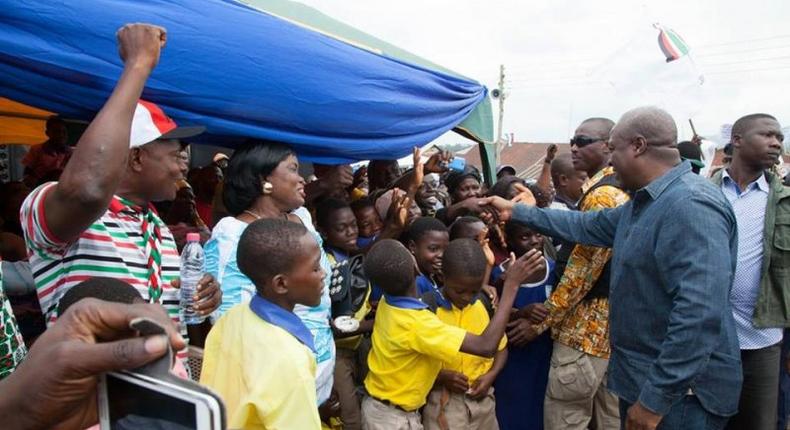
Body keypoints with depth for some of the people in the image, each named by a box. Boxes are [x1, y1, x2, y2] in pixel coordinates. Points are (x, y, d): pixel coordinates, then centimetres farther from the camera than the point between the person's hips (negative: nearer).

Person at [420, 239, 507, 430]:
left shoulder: (485, 303, -2)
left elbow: (500, 347, 10)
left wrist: (490, 376, -5)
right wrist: (441, 376, -20)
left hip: (482, 397, 4)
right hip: (443, 400, -4)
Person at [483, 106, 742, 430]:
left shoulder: (691, 206, -25)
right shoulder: (643, 203, 9)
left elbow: (701, 314, -31)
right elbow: (586, 226, 17)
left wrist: (655, 399, -28)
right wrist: (516, 211, 16)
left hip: (678, 390, -9)